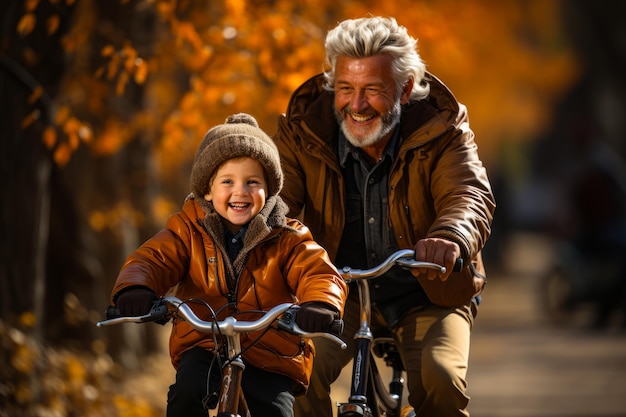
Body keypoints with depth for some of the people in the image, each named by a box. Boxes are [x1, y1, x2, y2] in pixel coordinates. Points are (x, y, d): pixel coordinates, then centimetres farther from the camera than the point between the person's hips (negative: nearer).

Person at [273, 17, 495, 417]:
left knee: (439, 377, -28)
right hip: (341, 295, 1)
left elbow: (470, 196, -31)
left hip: (427, 298, -1)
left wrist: (450, 239, -57)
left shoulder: (442, 132, -13)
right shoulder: (302, 134, -9)